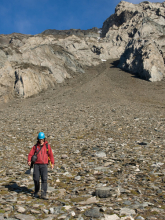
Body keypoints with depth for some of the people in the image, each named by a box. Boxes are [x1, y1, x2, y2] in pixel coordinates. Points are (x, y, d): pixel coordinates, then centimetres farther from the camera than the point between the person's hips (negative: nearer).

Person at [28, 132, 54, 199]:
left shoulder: (47, 146, 4)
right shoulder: (35, 146, 7)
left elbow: (51, 155, 3)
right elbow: (30, 154, 4)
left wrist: (52, 163, -7)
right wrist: (29, 161, -14)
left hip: (44, 165, -1)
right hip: (36, 165, 2)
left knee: (44, 179, -12)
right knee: (36, 179, 2)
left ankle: (43, 194, -13)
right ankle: (36, 192, 24)